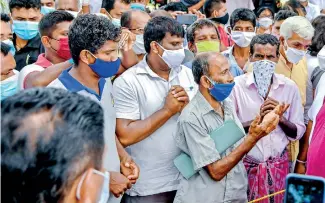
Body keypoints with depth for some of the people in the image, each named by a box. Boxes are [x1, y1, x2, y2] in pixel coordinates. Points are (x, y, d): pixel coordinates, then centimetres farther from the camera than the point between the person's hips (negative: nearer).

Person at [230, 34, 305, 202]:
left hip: (278, 165, 3)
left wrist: (281, 118, -14)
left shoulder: (289, 87, 0)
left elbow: (298, 132, 4)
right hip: (245, 165, -2)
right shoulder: (237, 85, -9)